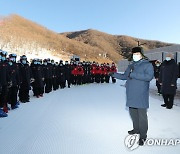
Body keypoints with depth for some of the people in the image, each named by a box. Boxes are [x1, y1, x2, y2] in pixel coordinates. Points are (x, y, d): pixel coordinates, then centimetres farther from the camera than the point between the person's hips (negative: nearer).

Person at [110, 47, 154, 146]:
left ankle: (143, 136, 14)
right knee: (133, 113, 16)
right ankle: (136, 129, 36)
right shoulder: (131, 66, 15)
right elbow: (124, 76, 23)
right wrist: (114, 74, 12)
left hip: (141, 95, -6)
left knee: (142, 115, -1)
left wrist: (133, 75, -21)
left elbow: (149, 76, -20)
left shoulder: (147, 65, -4)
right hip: (131, 95, 6)